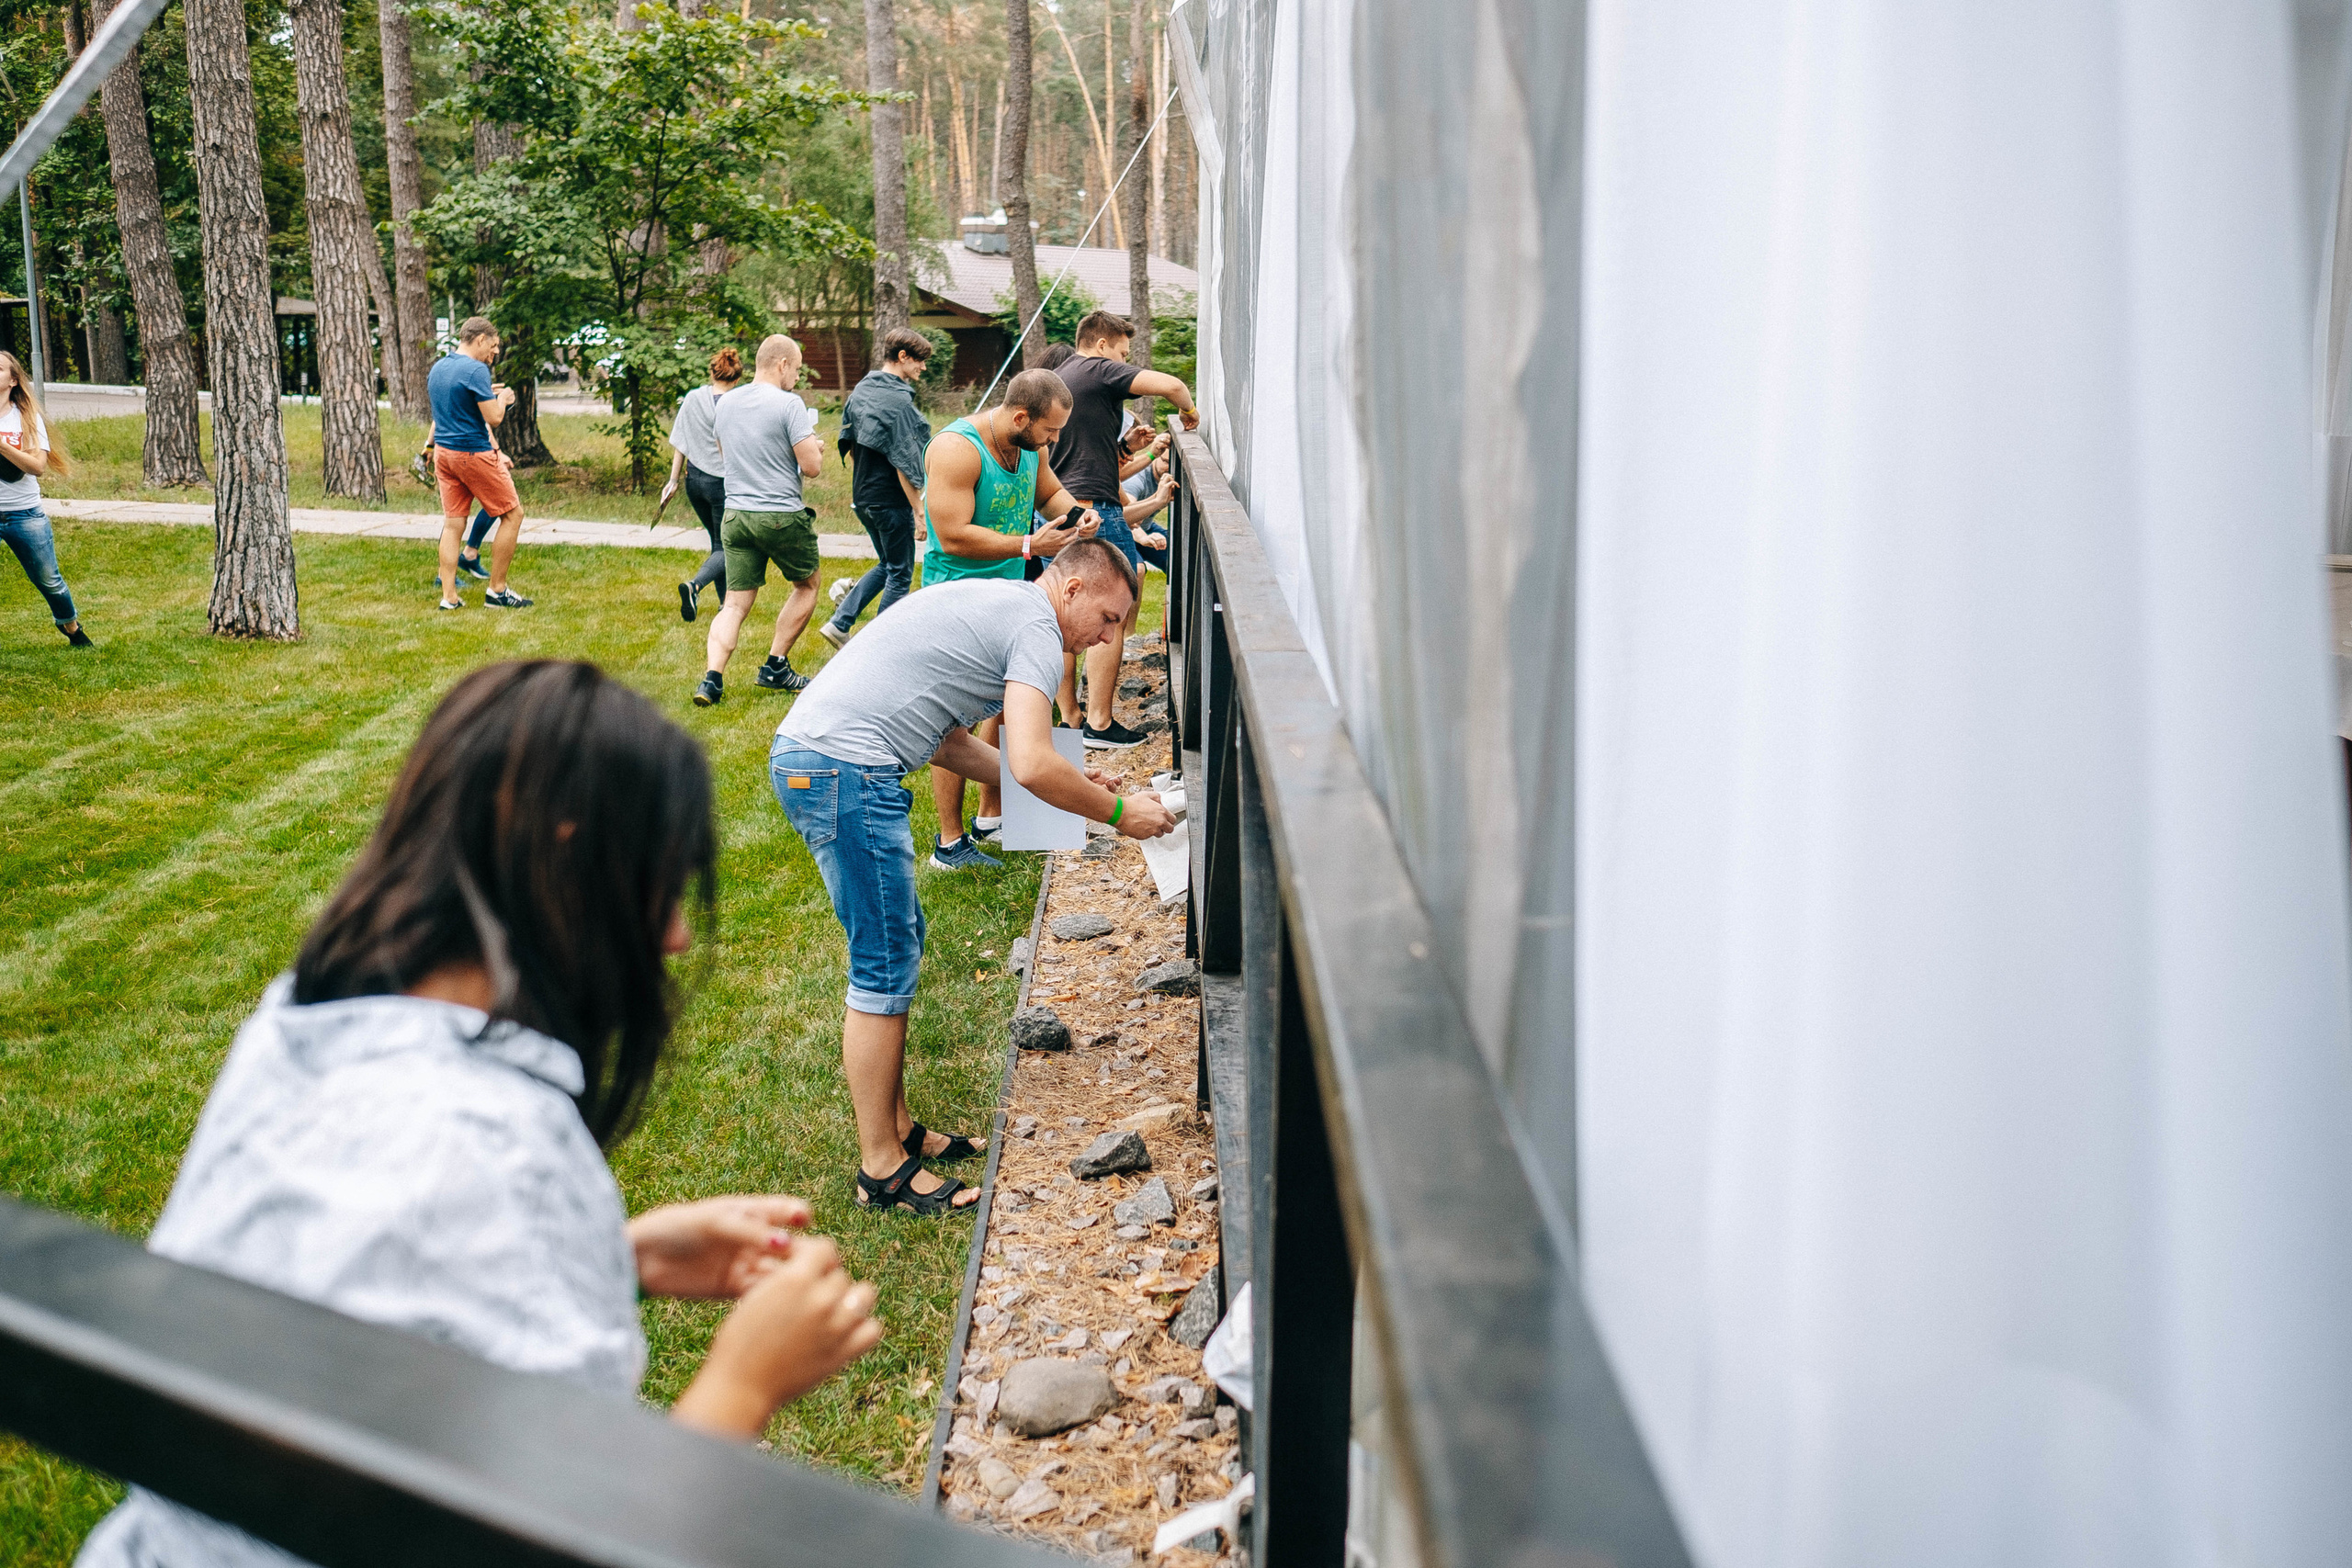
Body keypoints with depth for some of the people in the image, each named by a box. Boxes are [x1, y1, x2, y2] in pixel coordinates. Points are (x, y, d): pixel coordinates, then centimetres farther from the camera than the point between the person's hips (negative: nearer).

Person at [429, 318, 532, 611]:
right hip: (474, 454, -8)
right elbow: (493, 419, -18)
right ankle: (497, 590, 5)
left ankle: (449, 596, 4)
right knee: (512, 514, 4)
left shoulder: (437, 369, 12)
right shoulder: (476, 370, -16)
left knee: (453, 522, 8)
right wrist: (502, 399, 2)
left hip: (443, 452, 8)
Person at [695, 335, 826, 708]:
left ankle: (712, 677, -11)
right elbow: (812, 467, -15)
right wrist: (815, 447, 7)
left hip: (735, 514, 5)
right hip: (783, 516, -5)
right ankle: (775, 667, 19)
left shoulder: (724, 404, 9)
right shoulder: (789, 404, -13)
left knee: (735, 604, 6)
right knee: (806, 585, 19)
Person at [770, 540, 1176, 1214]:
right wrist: (1118, 812, -3)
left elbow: (945, 741, 26)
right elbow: (1032, 767, -18)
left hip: (806, 756, 11)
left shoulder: (992, 603, 24)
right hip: (845, 769, -11)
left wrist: (1069, 780, 24)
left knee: (900, 943, 17)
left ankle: (896, 1129, 25)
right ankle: (882, 1169, 5)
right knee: (886, 966, -4)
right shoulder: (1036, 625, -7)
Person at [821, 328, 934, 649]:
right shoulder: (899, 401, -19)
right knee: (900, 575, 5)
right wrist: (920, 510, -17)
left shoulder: (861, 390, 7)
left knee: (887, 564, 23)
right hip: (891, 500, -9)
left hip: (862, 496, 9)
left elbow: (848, 442, 15)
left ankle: (839, 623, 16)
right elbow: (904, 464, -21)